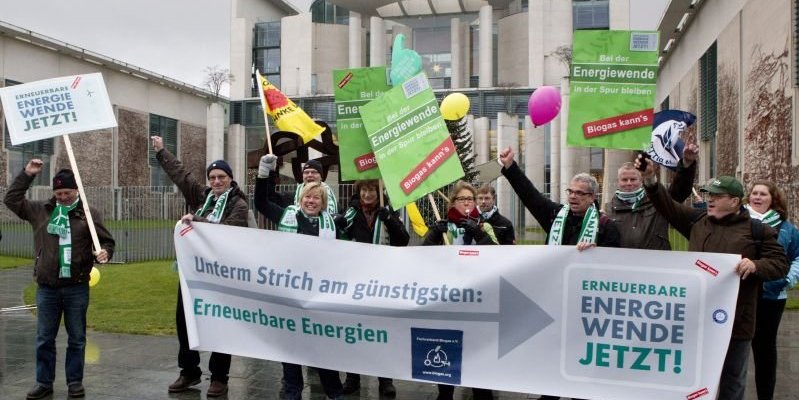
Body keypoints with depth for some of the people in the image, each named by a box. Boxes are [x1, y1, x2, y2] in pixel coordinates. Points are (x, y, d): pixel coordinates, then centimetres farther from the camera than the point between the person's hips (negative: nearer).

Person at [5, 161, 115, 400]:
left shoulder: (89, 214, -1)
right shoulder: (41, 211, 6)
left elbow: (106, 241, -1)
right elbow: (11, 199, 10)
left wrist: (104, 253, -23)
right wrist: (27, 175, 2)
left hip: (77, 288, -2)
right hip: (47, 288, 2)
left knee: (76, 339, 8)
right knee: (44, 339, 11)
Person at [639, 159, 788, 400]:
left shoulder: (757, 230, -2)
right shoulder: (697, 220, 7)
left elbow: (780, 264, -2)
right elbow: (668, 207, 4)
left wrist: (755, 265, -23)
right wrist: (650, 180, -11)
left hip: (735, 318, -3)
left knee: (732, 378, 13)